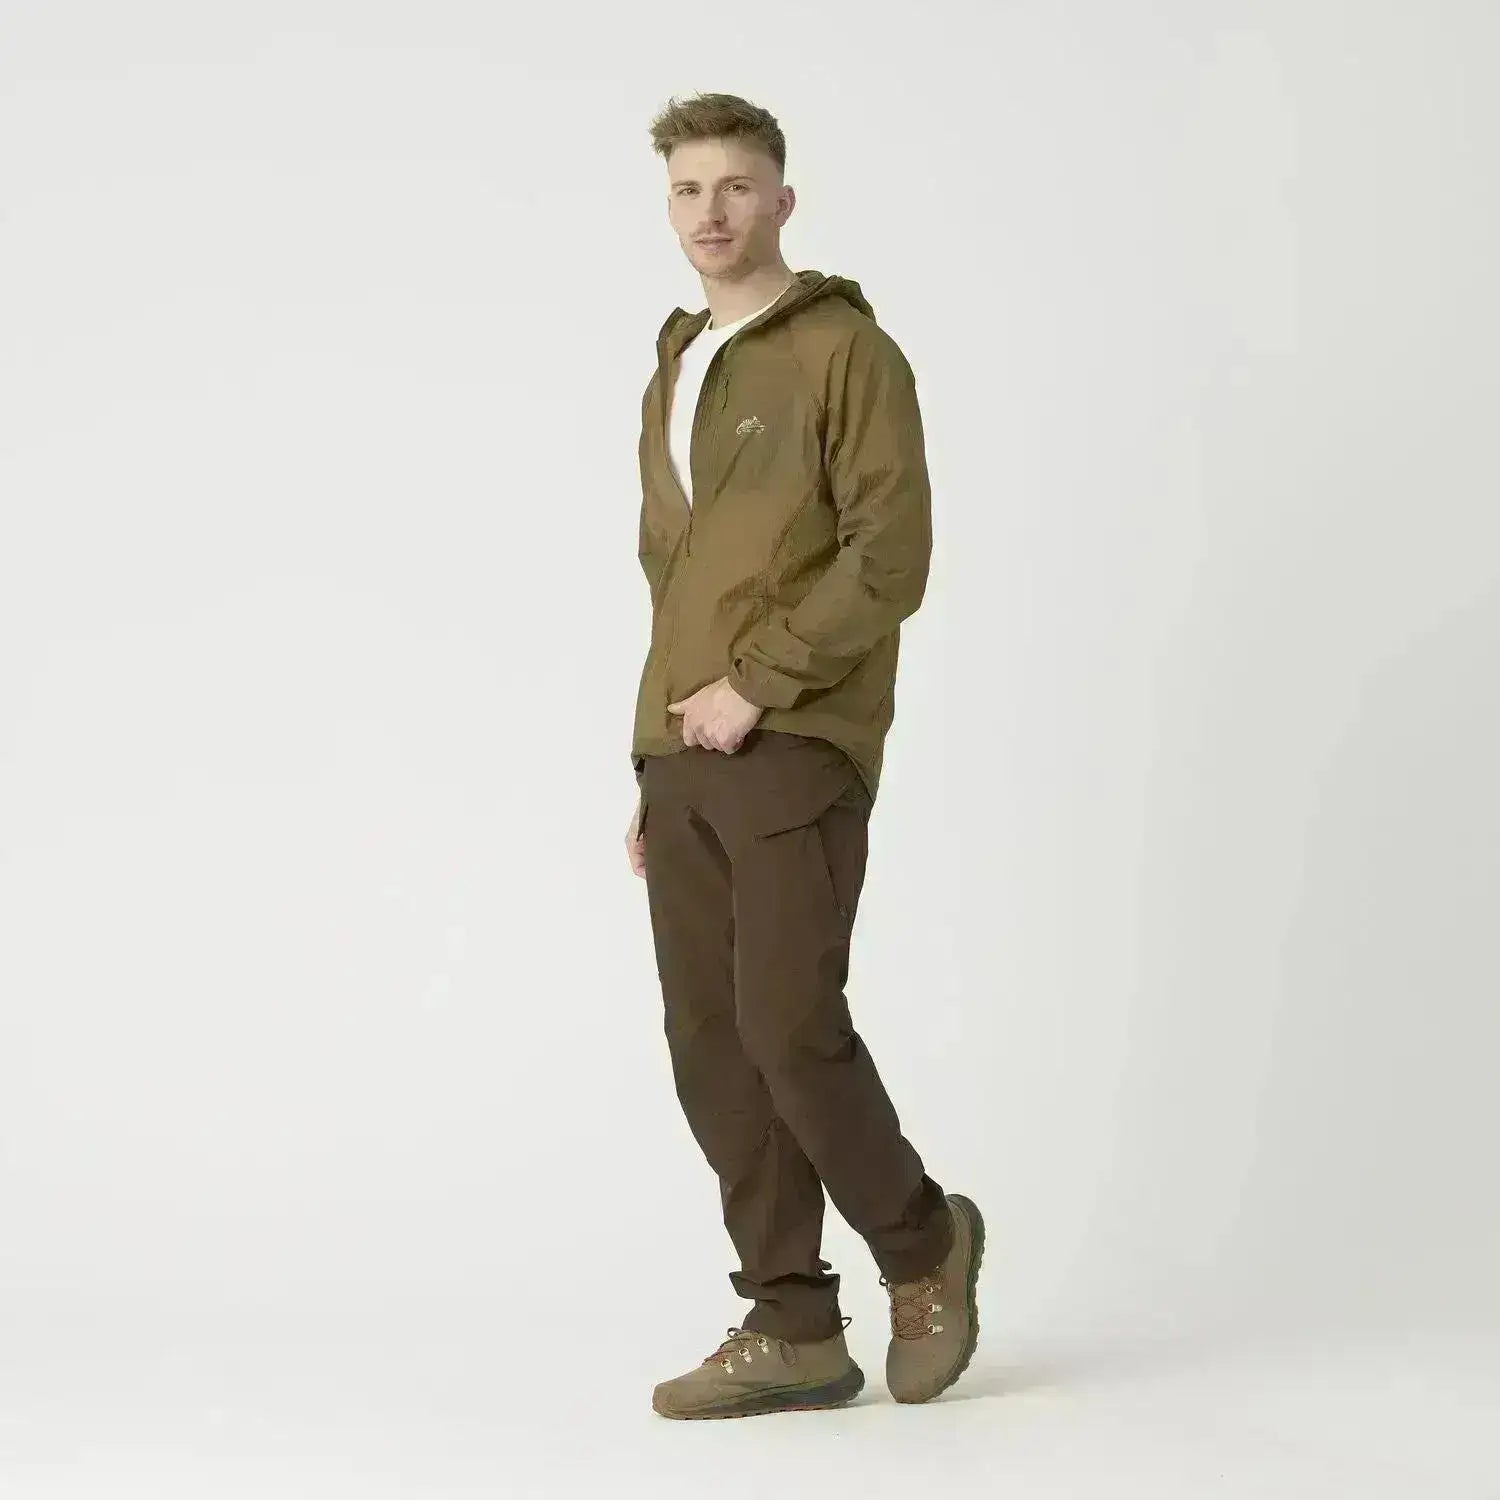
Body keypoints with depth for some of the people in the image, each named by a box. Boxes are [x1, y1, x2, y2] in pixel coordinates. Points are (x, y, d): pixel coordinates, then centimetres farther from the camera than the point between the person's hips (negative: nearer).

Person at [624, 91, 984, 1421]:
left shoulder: (849, 351, -4)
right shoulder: (672, 378, 20)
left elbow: (890, 557, -13)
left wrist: (754, 687, -16)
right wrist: (655, 767, 17)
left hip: (797, 749, -7)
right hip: (686, 760, 7)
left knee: (790, 1028, -12)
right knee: (712, 1048, 3)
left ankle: (922, 1245, 13)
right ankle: (793, 1332, 9)